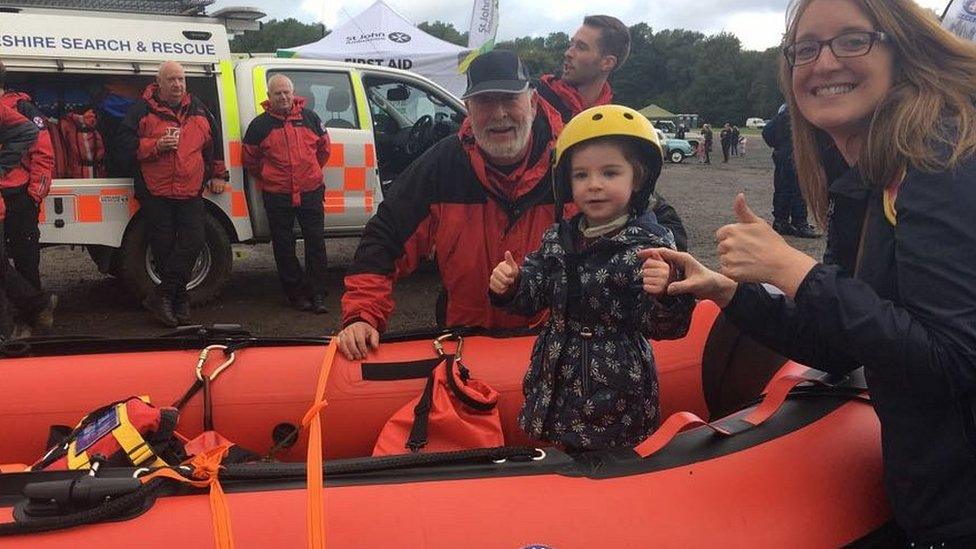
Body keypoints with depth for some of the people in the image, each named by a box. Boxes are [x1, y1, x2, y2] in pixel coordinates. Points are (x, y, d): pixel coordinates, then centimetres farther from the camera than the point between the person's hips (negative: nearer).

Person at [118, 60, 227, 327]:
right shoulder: (142, 110, 1)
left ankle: (161, 295, -3)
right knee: (164, 245, -3)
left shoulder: (198, 109, 13)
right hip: (155, 192, -3)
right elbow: (125, 142, -1)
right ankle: (179, 299, 9)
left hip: (191, 192, 3)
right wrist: (156, 146, -16)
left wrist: (217, 175, 21)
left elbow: (214, 142, 23)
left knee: (193, 241, -10)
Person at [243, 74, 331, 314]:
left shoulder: (309, 118, 5)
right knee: (284, 247, 4)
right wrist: (268, 177, 11)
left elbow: (324, 147, 19)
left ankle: (318, 294, 9)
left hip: (311, 192, 1)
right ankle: (297, 294, 15)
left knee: (316, 244, 1)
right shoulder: (260, 124, 1)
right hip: (277, 197, -1)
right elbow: (250, 158, 12)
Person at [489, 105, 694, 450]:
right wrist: (510, 287, -10)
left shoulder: (650, 245, -14)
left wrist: (665, 295, -36)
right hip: (555, 386, 5)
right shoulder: (557, 239, 3)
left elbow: (661, 327, -16)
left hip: (616, 394, -5)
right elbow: (533, 298, 10)